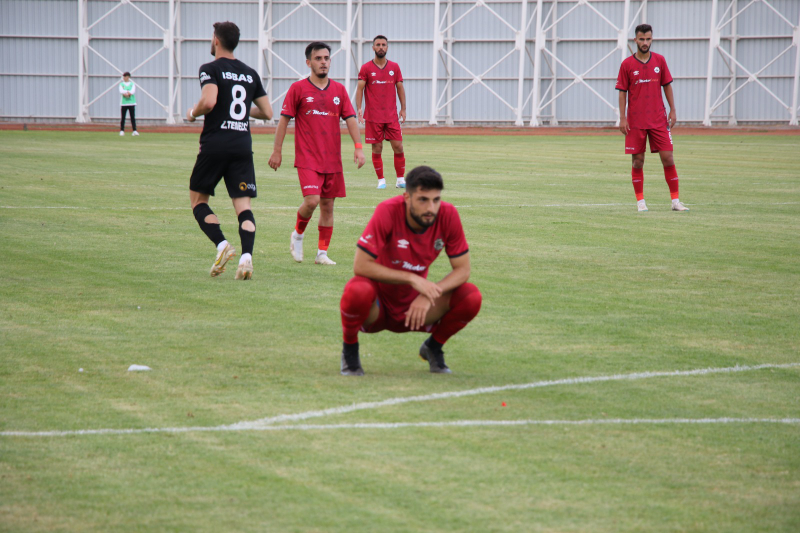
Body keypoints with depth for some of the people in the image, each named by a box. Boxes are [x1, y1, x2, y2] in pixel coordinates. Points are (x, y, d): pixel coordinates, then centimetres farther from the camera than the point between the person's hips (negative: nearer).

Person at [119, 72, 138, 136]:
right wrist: (128, 92, -19)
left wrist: (126, 93, -19)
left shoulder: (132, 84, 11)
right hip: (123, 103, 0)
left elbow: (133, 91, -6)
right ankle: (122, 131, 4)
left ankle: (134, 131, -8)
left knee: (133, 117, -5)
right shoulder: (121, 84, 11)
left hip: (131, 103, 0)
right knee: (123, 118, -1)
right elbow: (121, 91, -7)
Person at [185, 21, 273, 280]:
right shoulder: (250, 74, 13)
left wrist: (193, 113, 1)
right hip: (243, 146, 4)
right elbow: (267, 113, 14)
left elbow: (209, 101, -20)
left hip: (215, 144, -4)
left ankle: (221, 244, -10)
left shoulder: (211, 69, -3)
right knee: (243, 205, 0)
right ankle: (246, 256, -20)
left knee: (198, 199, 11)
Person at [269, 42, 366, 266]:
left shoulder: (339, 89, 8)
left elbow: (350, 119, 6)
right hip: (308, 157, -4)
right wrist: (277, 151, -2)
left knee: (328, 205, 4)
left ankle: (322, 253, 12)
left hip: (332, 159, 4)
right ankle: (298, 233, 11)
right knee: (312, 200, -17)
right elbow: (284, 119, 1)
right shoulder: (298, 88, -1)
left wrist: (358, 147, -6)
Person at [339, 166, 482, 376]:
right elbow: (361, 265, -26)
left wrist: (429, 295, -25)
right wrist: (412, 278, -28)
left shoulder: (448, 215, -14)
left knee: (471, 297, -20)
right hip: (377, 307, -3)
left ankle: (433, 347, 10)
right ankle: (350, 349, -5)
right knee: (357, 291, -38)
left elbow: (462, 270, -8)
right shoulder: (388, 211, -24)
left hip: (413, 308, 3)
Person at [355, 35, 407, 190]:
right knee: (377, 149, 1)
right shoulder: (366, 68, 1)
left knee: (398, 147, -2)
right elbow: (360, 89, -2)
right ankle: (381, 180, 10)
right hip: (373, 117, -2)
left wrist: (403, 109, 4)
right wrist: (359, 108, -14)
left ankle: (401, 179, 7)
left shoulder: (394, 67, 8)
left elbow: (400, 88, 11)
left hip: (392, 116, 2)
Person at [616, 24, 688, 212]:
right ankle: (640, 201, 10)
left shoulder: (660, 61, 4)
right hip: (636, 122, -1)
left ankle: (675, 200, 2)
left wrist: (672, 110, 5)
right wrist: (622, 118, -5)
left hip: (659, 119, 1)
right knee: (638, 161, 2)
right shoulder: (627, 64, -1)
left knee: (668, 158, -3)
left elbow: (667, 86, 11)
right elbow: (622, 92, 1)